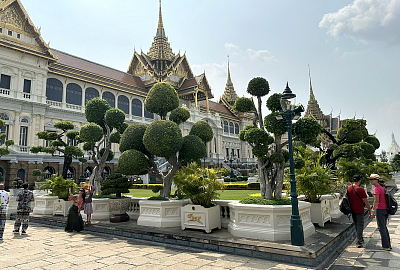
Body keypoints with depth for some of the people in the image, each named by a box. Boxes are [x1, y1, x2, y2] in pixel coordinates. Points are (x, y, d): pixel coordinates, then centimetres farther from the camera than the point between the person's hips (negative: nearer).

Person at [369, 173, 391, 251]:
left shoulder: (376, 188, -16)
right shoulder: (383, 187, 9)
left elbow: (376, 201, -19)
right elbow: (385, 199, 16)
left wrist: (372, 211, -13)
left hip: (380, 209, -9)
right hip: (386, 209, 9)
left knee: (381, 228, 2)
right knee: (384, 227, 19)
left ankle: (386, 246, 8)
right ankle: (388, 245, 27)